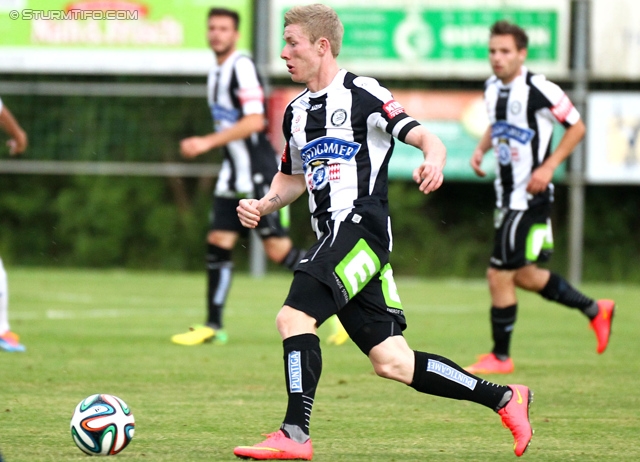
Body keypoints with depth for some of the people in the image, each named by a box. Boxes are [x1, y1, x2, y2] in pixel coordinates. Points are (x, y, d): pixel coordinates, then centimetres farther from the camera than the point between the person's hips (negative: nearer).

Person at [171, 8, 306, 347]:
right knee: (218, 244, 3)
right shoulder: (216, 73, 15)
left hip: (258, 175, -9)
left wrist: (208, 142, -23)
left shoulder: (241, 67, -14)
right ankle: (213, 326, 6)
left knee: (277, 249, -9)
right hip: (234, 176, 9)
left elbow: (254, 121, -23)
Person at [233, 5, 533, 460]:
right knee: (391, 362, 4)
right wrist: (263, 205, 12)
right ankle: (504, 397, 13)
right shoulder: (296, 111, 19)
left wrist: (433, 160, -34)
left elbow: (426, 138, -11)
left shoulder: (363, 94, -5)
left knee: (294, 316, -21)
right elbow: (294, 177, 31)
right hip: (334, 236, 8)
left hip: (363, 228, -8)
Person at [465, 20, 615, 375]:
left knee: (499, 275, -7)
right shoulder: (492, 89, 6)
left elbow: (576, 127, -9)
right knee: (524, 276, 16)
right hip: (506, 195, 9)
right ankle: (595, 310, 34)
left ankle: (500, 357, 7)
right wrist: (481, 148, 5)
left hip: (529, 197, -9)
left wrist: (548, 167, -17)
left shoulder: (539, 90, -17)